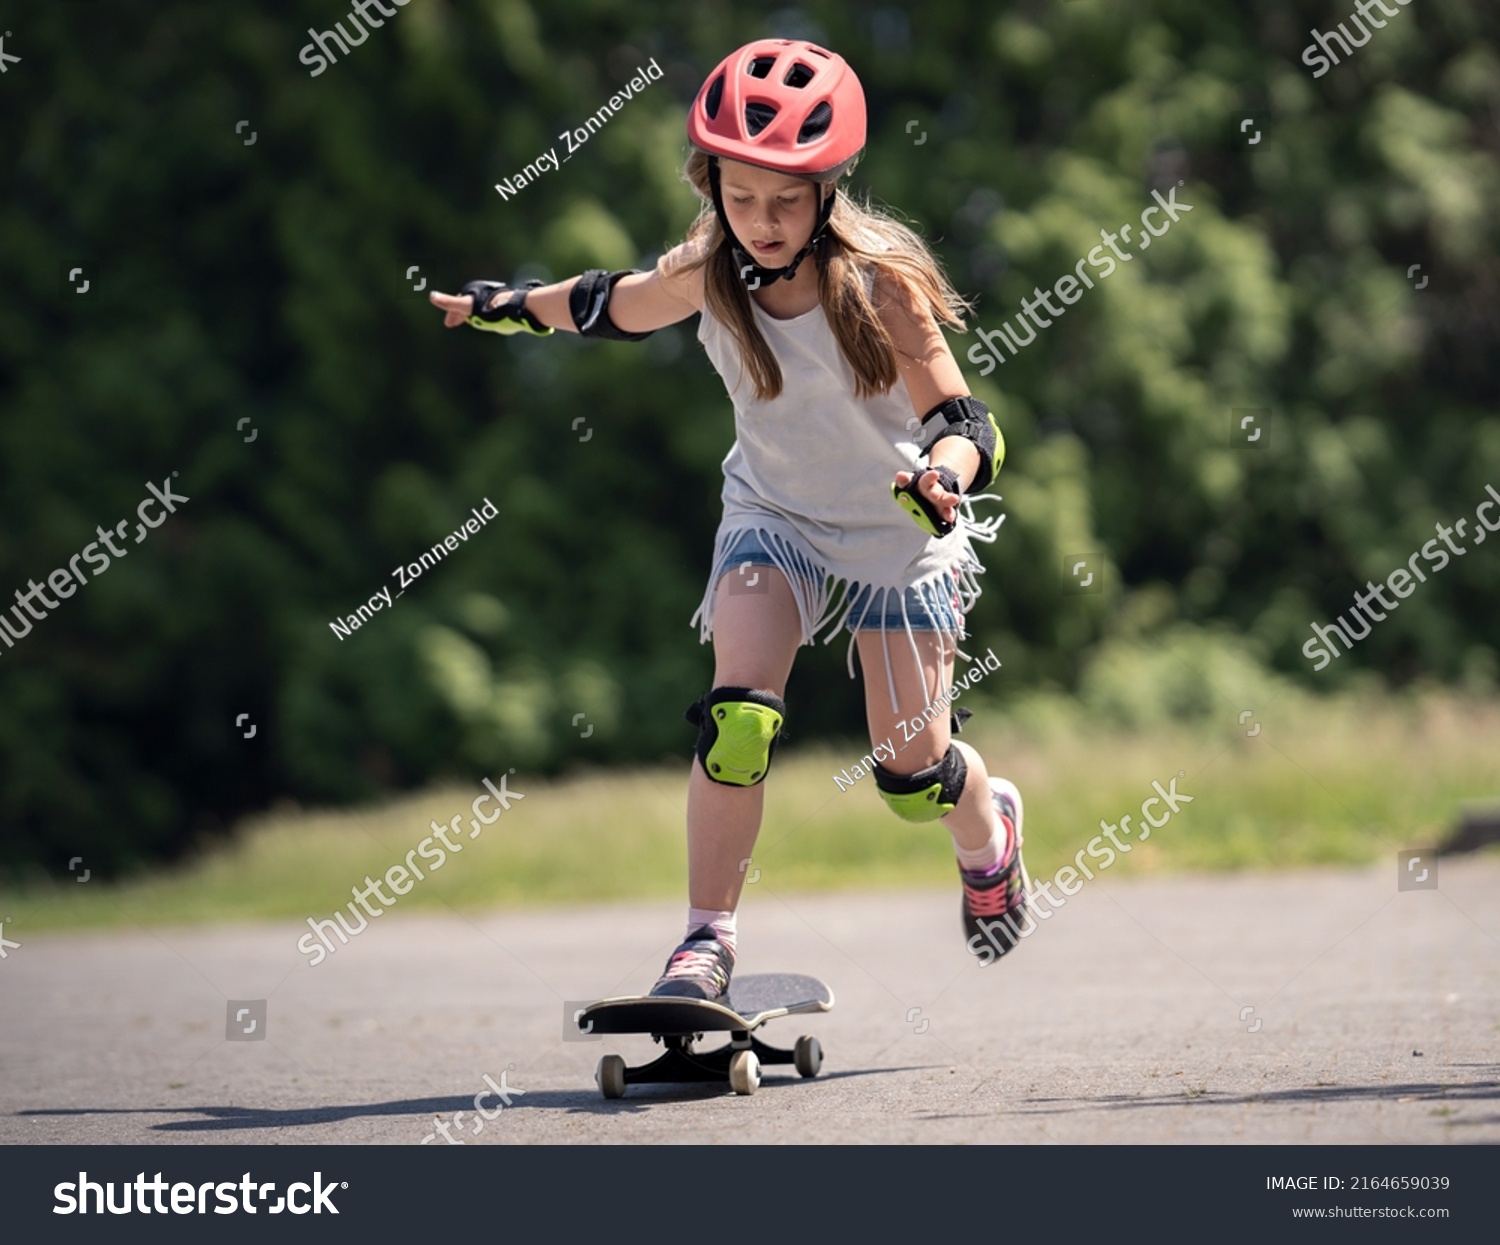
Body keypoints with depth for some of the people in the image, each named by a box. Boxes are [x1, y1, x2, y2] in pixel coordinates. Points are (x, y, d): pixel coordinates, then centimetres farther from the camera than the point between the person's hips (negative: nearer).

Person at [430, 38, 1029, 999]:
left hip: (896, 533, -2)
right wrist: (506, 306, 20)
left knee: (912, 772, 1)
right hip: (772, 514, 2)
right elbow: (618, 307, 8)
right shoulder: (709, 274, -15)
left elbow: (965, 421, -31)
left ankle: (988, 826, 37)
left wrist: (942, 478, -53)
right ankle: (708, 938, -11)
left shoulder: (880, 282, -26)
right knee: (738, 719, -21)